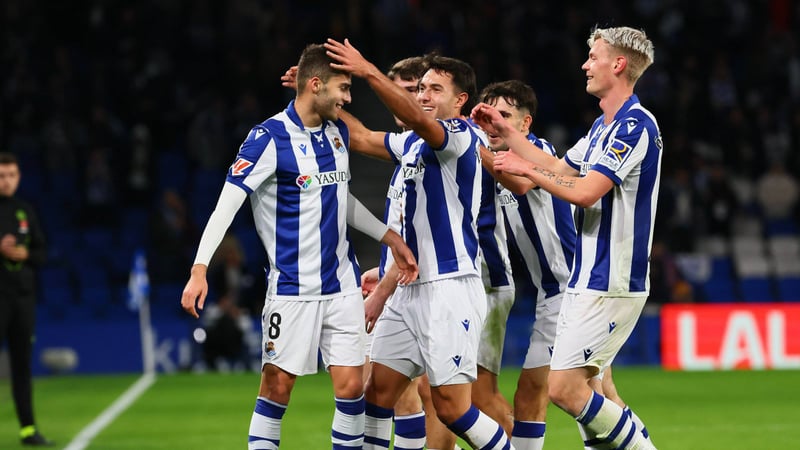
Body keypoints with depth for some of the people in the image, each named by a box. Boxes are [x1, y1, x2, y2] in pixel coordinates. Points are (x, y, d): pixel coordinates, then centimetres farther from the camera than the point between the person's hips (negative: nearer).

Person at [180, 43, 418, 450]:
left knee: (350, 386, -2)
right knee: (277, 386, -3)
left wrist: (390, 237, 20)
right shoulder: (269, 138, -14)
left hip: (342, 284, 5)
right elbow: (227, 203, -18)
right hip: (292, 289, -5)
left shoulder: (338, 132, 8)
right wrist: (199, 269, -27)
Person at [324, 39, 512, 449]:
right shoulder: (413, 143, 17)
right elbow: (363, 138, 27)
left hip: (451, 289, -9)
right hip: (412, 289, 9)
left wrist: (368, 72, -39)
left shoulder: (461, 136, -10)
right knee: (378, 389, 4)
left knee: (451, 407, -10)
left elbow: (418, 119, -29)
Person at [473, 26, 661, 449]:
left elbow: (585, 192, -22)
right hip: (586, 279, 10)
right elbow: (559, 168, 29)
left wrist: (527, 169, -9)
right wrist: (506, 132, 27)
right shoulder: (603, 126, 16)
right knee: (587, 388, 10)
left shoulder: (636, 125, -16)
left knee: (565, 389, -14)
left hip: (609, 284, -10)